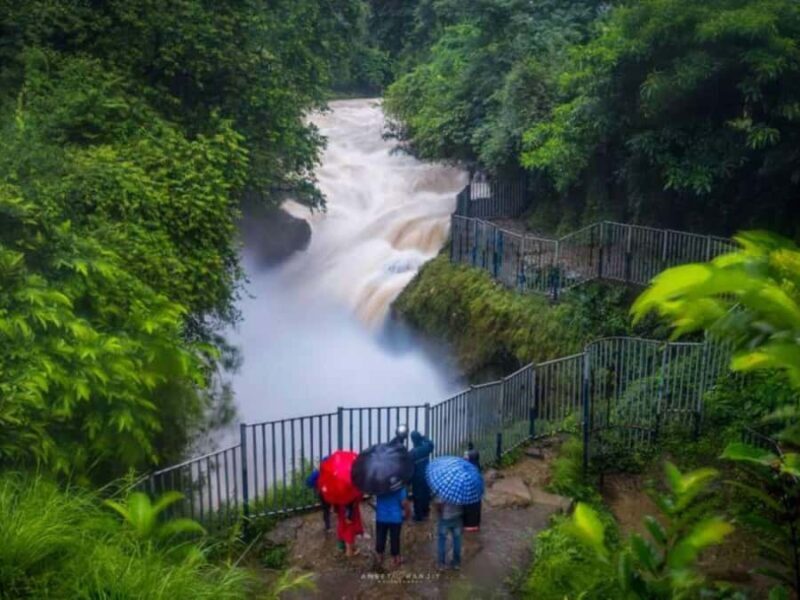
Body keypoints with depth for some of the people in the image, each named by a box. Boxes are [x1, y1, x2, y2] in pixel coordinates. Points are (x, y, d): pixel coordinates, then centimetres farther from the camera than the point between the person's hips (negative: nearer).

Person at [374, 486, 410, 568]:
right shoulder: (399, 485, -19)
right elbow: (404, 502, -18)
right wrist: (406, 514, -1)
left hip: (381, 516, 2)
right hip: (395, 517, -2)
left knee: (380, 538, 16)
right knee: (395, 538, 14)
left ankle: (379, 558, 29)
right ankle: (395, 558, 27)